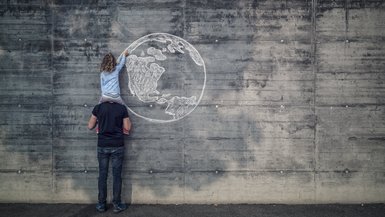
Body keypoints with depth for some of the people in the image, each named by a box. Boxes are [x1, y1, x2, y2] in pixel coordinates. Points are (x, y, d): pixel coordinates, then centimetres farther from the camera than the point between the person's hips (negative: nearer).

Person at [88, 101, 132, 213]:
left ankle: (101, 204, 16)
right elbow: (127, 128, -1)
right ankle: (117, 204, 12)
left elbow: (90, 126, 6)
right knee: (116, 175, 5)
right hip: (117, 146, -1)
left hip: (102, 146, 1)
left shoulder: (98, 107, -3)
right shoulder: (122, 108, -5)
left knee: (102, 175, 9)